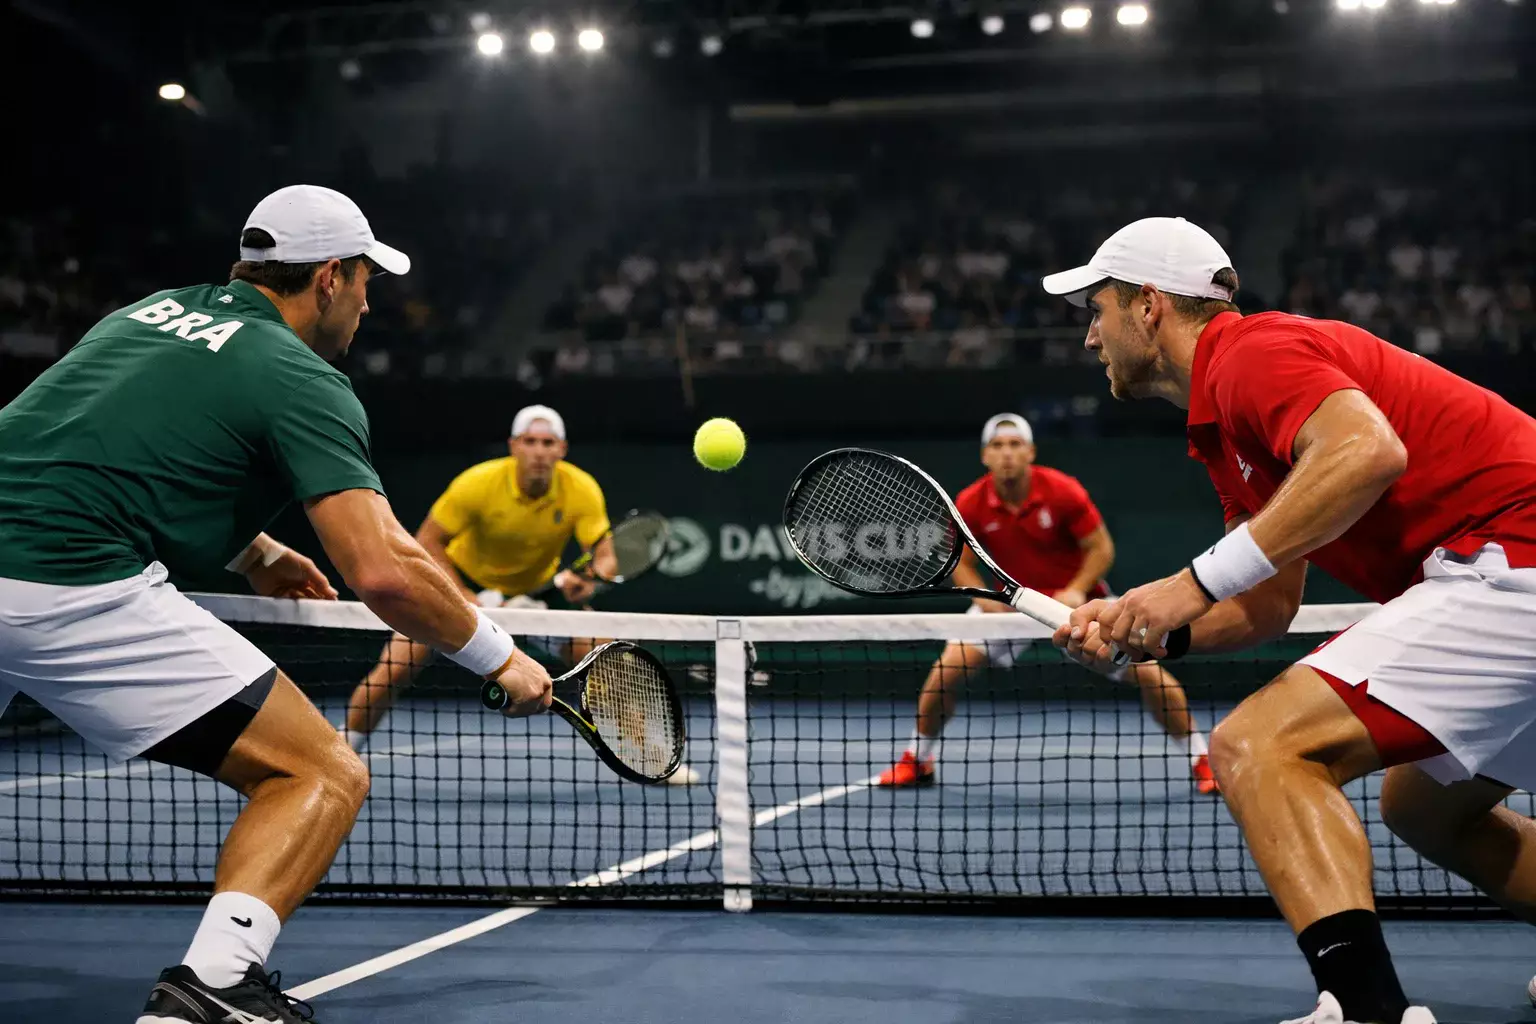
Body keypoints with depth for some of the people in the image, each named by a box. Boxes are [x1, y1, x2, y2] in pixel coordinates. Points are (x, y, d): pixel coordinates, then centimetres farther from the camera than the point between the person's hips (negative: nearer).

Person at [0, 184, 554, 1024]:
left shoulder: (147, 311, 22)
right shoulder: (304, 381, 0)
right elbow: (383, 570, -11)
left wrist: (251, 553, 36)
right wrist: (500, 659, 3)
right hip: (75, 595, -8)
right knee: (323, 777, 0)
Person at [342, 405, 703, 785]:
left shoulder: (583, 490, -24)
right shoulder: (478, 483, -28)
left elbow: (605, 556, -24)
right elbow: (426, 543, -20)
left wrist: (589, 581, -48)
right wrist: (469, 600, -29)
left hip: (538, 587, 2)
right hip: (464, 581, -2)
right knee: (396, 667, -16)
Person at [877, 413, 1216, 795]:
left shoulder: (1063, 491, -21)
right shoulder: (969, 504, -15)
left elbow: (1101, 548, -13)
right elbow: (962, 563, -3)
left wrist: (1076, 591, -27)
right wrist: (986, 600, -21)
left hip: (1074, 596, -2)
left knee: (1146, 670, -12)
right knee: (948, 667, -14)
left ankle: (1201, 761, 8)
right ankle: (918, 761, 7)